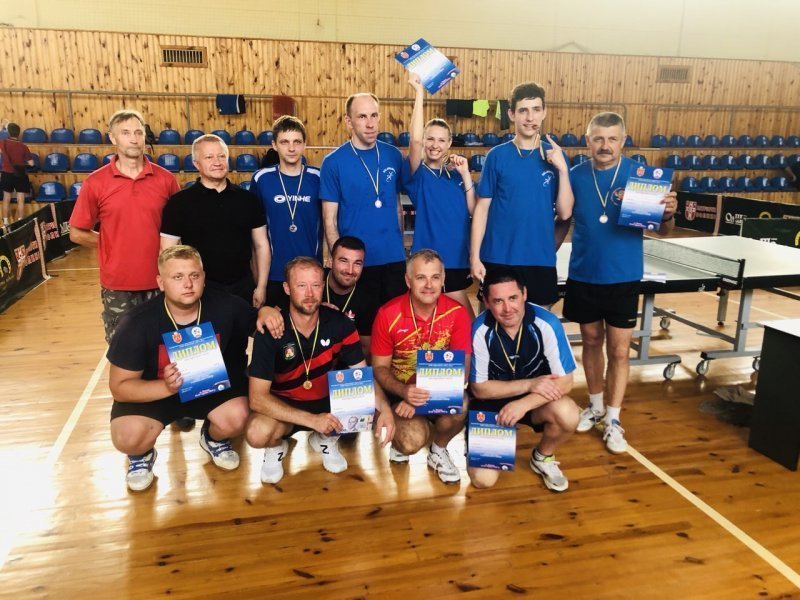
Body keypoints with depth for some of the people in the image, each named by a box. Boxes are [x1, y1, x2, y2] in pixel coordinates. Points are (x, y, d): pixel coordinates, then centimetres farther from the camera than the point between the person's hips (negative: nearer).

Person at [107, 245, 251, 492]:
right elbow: (119, 386, -18)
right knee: (127, 438, -28)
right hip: (153, 392, -1)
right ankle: (141, 454, 13)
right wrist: (166, 387, -36)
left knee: (236, 417, -27)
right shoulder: (138, 322, -23)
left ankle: (212, 439, 12)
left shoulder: (225, 307, -20)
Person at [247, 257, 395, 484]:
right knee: (258, 433, -34)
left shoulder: (340, 324, -14)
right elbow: (258, 397, -25)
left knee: (373, 415, -22)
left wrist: (384, 408, -29)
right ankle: (276, 446, 6)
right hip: (284, 406, -3)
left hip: (328, 402, 3)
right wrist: (312, 419, -36)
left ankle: (326, 439, 10)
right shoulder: (270, 331, -22)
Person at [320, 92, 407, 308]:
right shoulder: (333, 162, -7)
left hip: (394, 258, 3)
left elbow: (398, 205, 11)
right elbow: (329, 220, -6)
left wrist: (399, 245, 10)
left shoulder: (394, 155, 2)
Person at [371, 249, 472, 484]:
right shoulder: (388, 314, -14)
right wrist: (404, 391, -28)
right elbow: (379, 367, -6)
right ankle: (400, 440, 14)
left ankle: (438, 451, 4)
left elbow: (462, 367, -12)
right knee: (413, 442, -27)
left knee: (458, 409, -32)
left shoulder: (457, 313, -12)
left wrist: (427, 396, -25)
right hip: (400, 390, -1)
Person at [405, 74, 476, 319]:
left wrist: (465, 175, -11)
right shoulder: (418, 174, -4)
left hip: (457, 257, 4)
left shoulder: (456, 174, 9)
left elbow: (473, 211, -1)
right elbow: (415, 140, -22)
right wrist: (419, 92, -22)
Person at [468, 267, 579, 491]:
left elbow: (564, 382, -18)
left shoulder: (546, 323, -22)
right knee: (483, 479, -15)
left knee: (567, 414, -32)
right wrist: (529, 384, -24)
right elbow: (479, 388, -13)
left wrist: (523, 404, -30)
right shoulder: (480, 330, -22)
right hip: (492, 403, -1)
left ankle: (543, 457, 2)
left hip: (536, 401, 1)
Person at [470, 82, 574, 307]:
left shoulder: (555, 156, 2)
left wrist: (562, 169, -13)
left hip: (541, 259, 2)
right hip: (497, 258, -1)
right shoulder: (497, 155, -3)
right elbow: (482, 208, -1)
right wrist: (474, 256, -7)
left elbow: (565, 213, -2)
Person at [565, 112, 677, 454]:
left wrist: (668, 214, -27)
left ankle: (613, 420, 16)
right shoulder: (575, 176, -2)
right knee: (591, 341, 15)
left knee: (619, 350, 3)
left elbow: (662, 231, -6)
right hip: (583, 276, 2)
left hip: (623, 277, -2)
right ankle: (595, 406, 33)